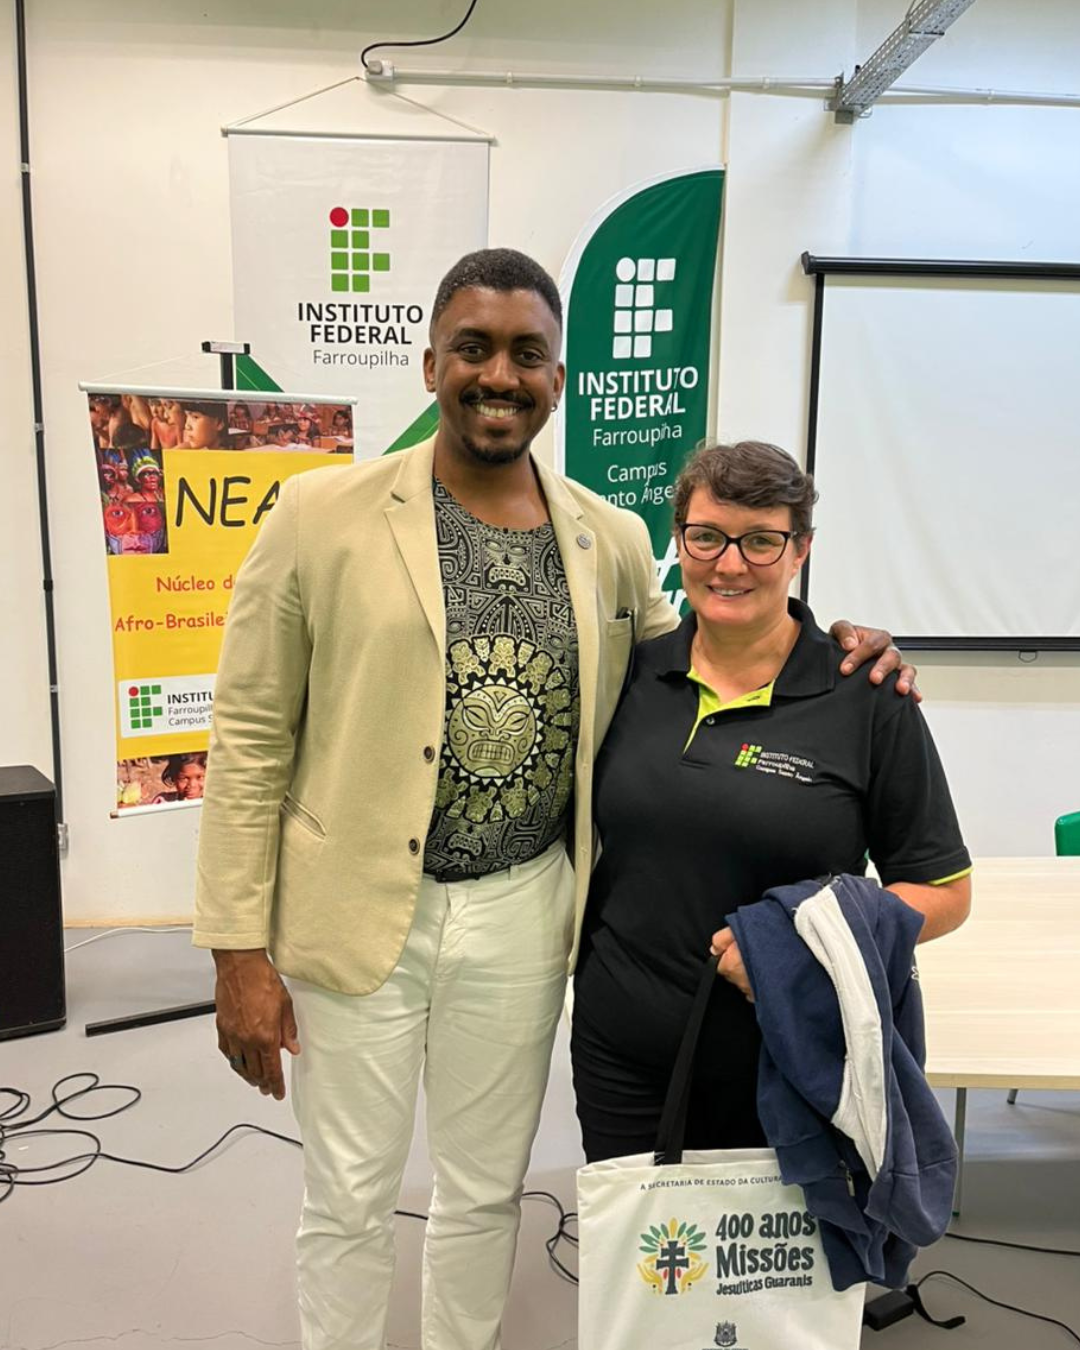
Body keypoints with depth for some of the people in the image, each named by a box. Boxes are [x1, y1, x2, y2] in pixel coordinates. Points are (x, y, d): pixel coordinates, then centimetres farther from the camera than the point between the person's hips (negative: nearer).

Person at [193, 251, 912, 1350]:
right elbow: (250, 740, -7)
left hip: (525, 914, 3)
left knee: (487, 1191, 21)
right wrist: (241, 952, -8)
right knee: (349, 1202, 15)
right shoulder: (323, 514, -9)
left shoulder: (612, 540, 1)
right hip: (358, 916, -2)